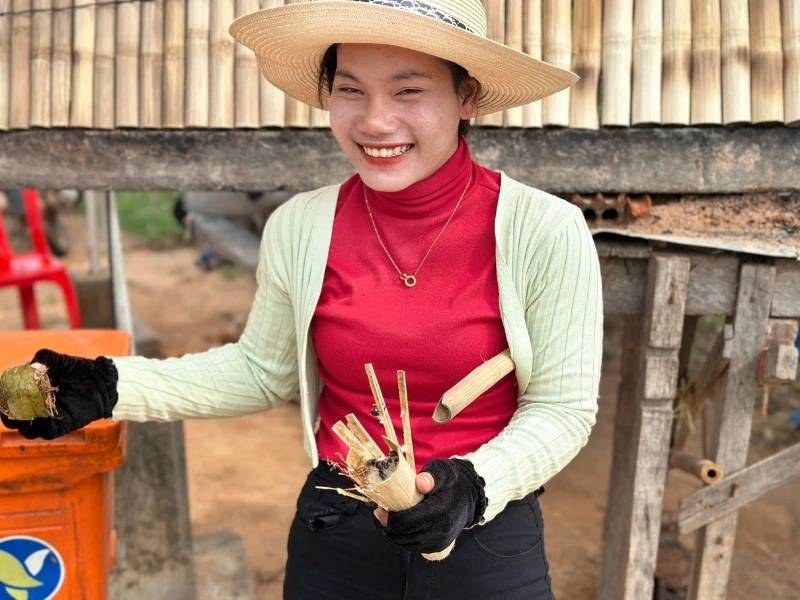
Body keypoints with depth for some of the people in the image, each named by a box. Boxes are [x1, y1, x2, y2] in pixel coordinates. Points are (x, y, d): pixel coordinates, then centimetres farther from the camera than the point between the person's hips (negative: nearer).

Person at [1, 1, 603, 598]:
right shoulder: (299, 228, -9)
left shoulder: (546, 232, -17)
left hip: (487, 539, -2)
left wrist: (473, 484, -25)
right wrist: (113, 387, -6)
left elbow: (561, 407, -8)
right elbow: (264, 369, 4)